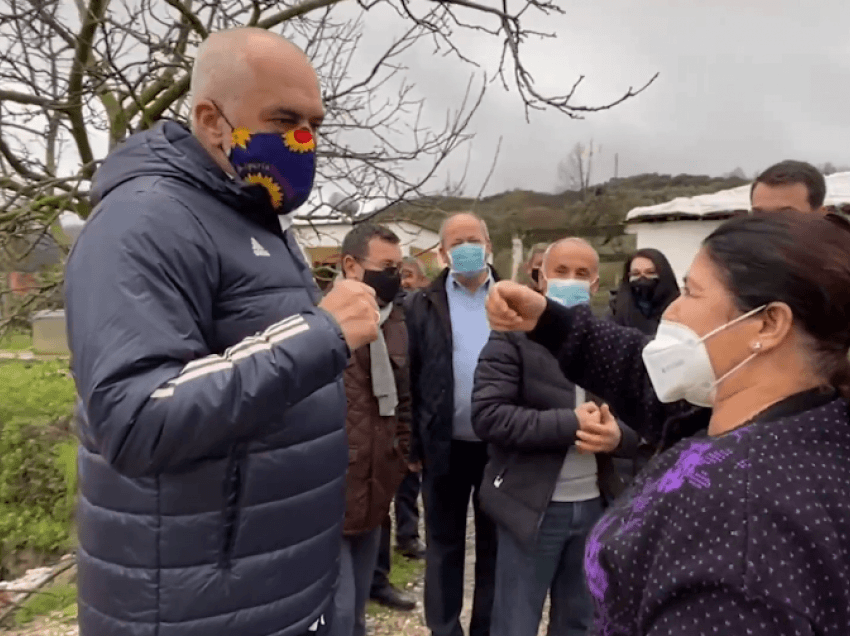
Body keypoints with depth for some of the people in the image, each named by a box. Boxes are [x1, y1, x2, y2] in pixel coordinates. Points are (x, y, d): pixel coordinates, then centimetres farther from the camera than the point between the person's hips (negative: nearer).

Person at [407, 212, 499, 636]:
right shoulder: (424, 305, 0)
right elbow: (410, 377, -2)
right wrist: (414, 440, -5)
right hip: (446, 445, 0)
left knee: (495, 544, 15)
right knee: (444, 545, 14)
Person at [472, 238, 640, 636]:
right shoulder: (513, 334, -7)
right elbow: (488, 416, -17)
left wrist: (618, 435, -16)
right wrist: (569, 423, -22)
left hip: (595, 505, 5)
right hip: (532, 506, -4)